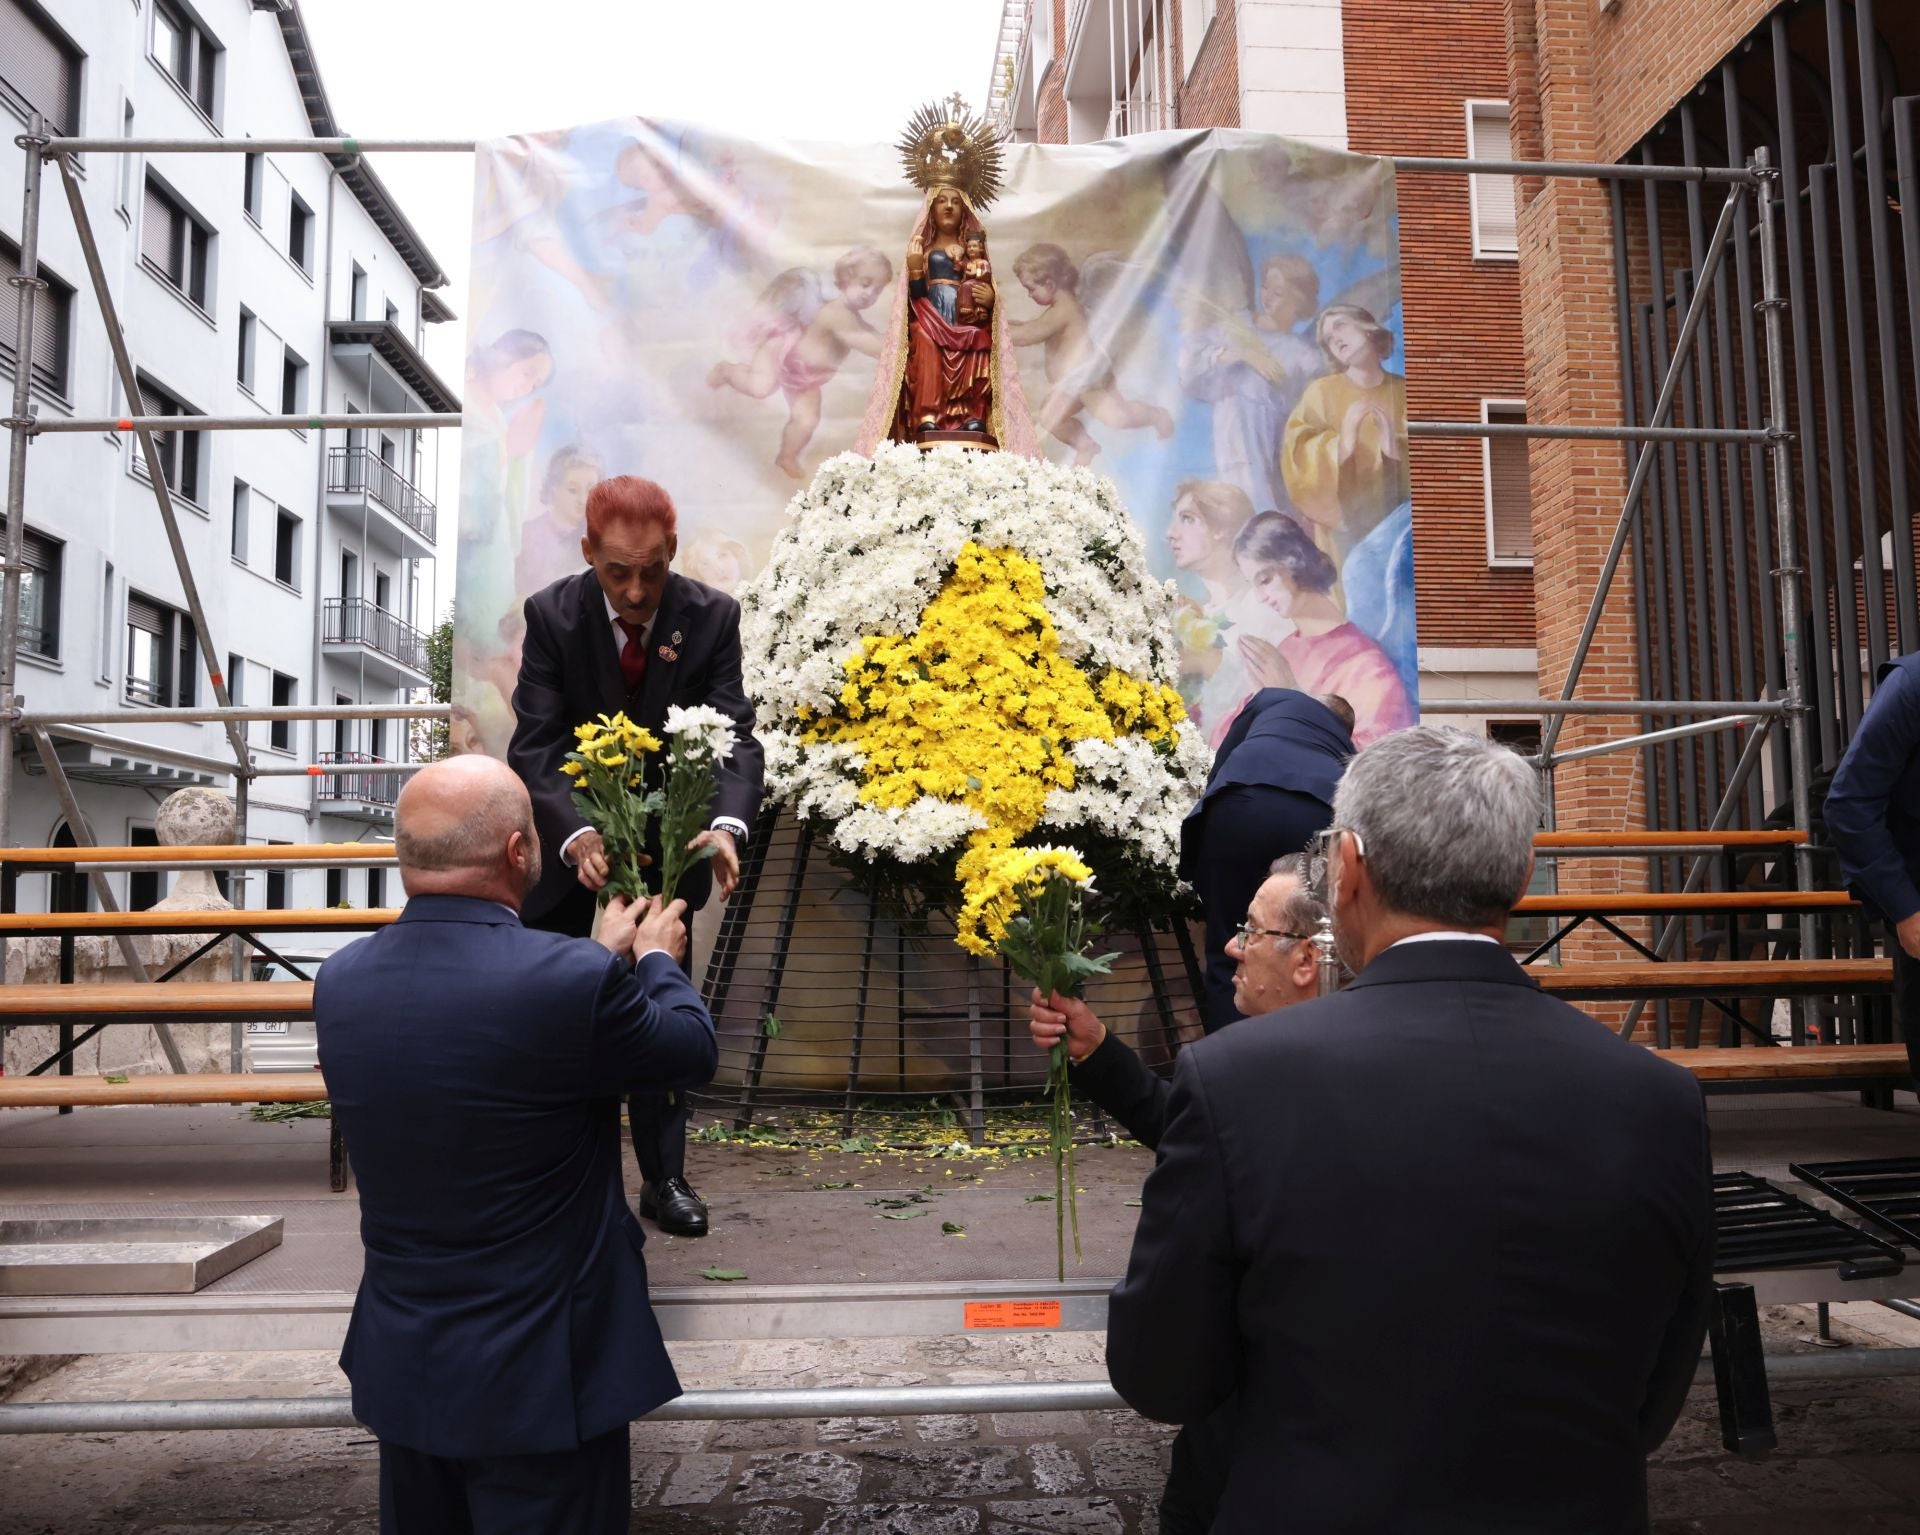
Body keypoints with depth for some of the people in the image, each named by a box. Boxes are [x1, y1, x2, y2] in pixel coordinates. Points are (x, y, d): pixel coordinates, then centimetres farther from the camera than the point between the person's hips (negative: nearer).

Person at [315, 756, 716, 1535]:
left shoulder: (339, 980, -7)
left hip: (399, 1365, 6)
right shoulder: (571, 978, -26)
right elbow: (691, 1050, -7)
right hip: (538, 1375, -5)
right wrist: (657, 959, 12)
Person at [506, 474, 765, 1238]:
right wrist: (576, 836, -43)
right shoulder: (552, 614, -20)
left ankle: (663, 1177, 19)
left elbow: (735, 736, -23)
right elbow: (533, 746, -24)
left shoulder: (711, 616, -18)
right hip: (568, 834, 0)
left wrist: (727, 825, -43)